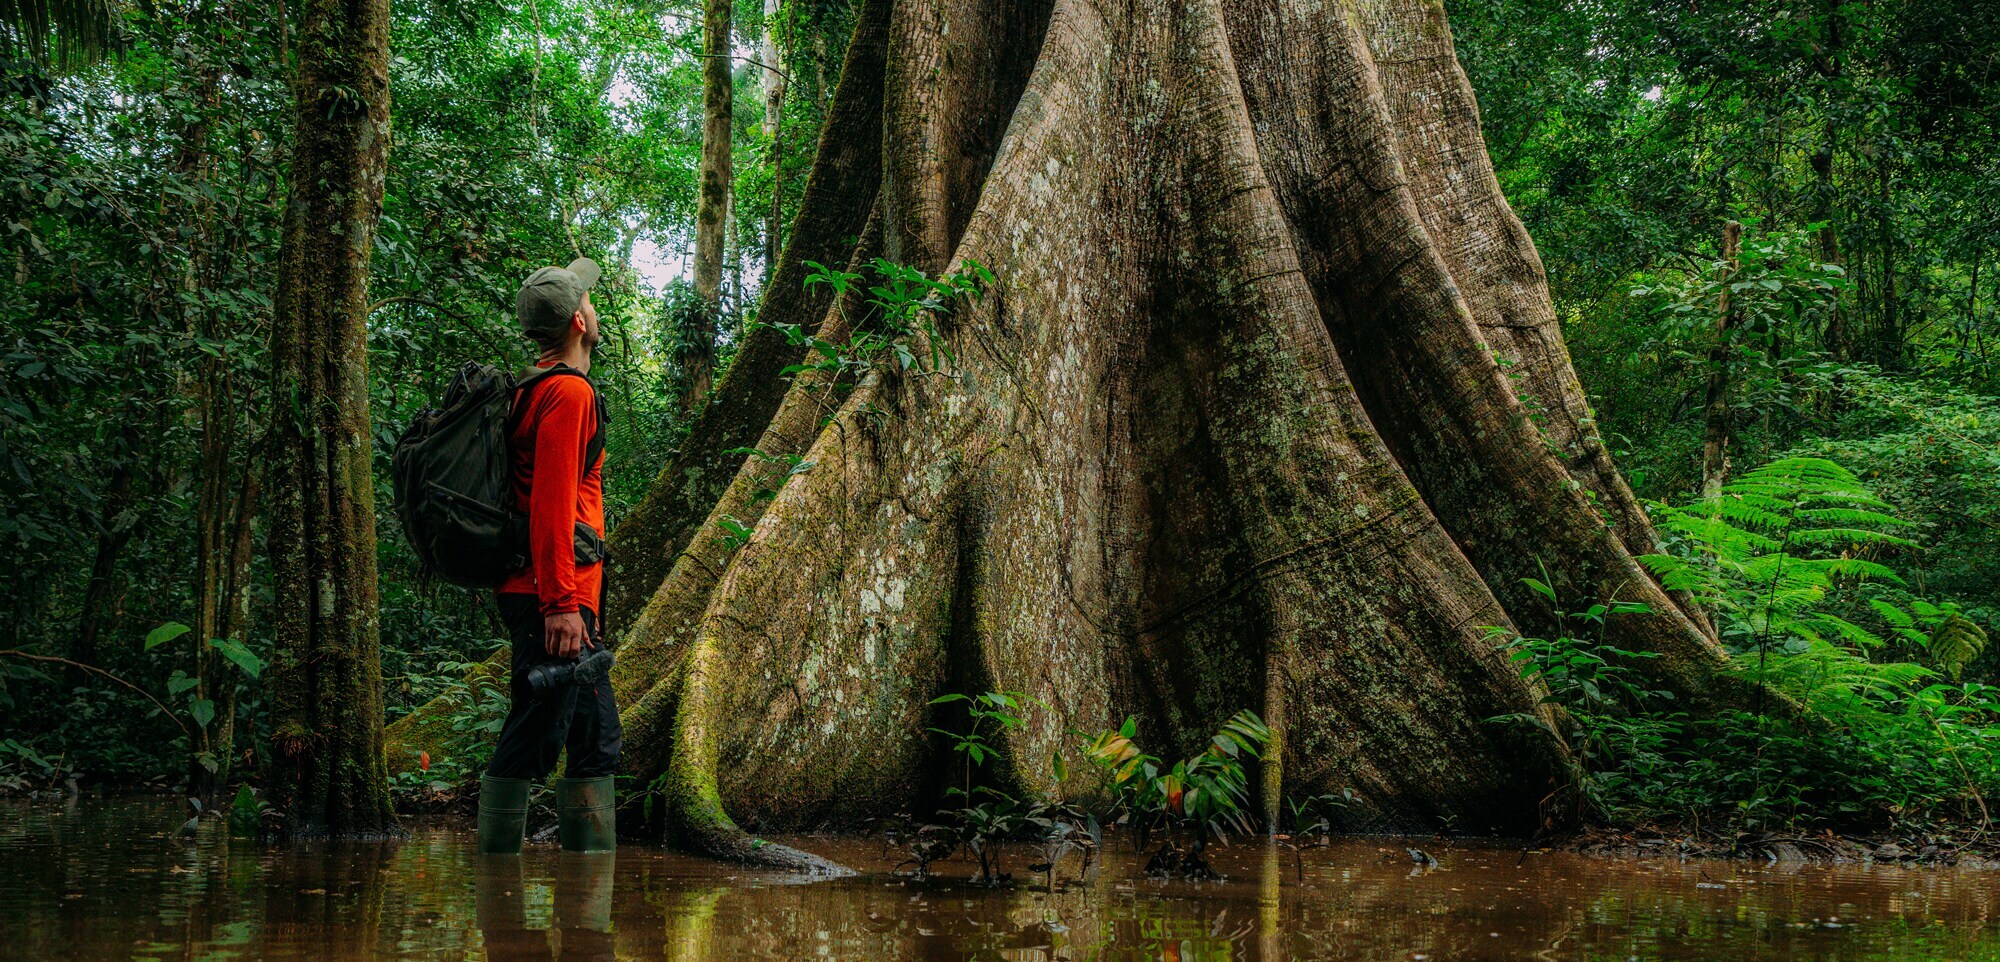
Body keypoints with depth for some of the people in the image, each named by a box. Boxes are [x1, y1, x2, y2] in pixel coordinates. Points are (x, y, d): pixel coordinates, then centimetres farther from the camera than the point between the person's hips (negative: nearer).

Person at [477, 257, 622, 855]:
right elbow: (551, 504, -19)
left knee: (596, 738, 11)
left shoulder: (537, 389, 21)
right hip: (557, 597, -10)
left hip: (568, 600, 10)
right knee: (531, 740, -9)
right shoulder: (568, 391, -10)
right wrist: (560, 603, -23)